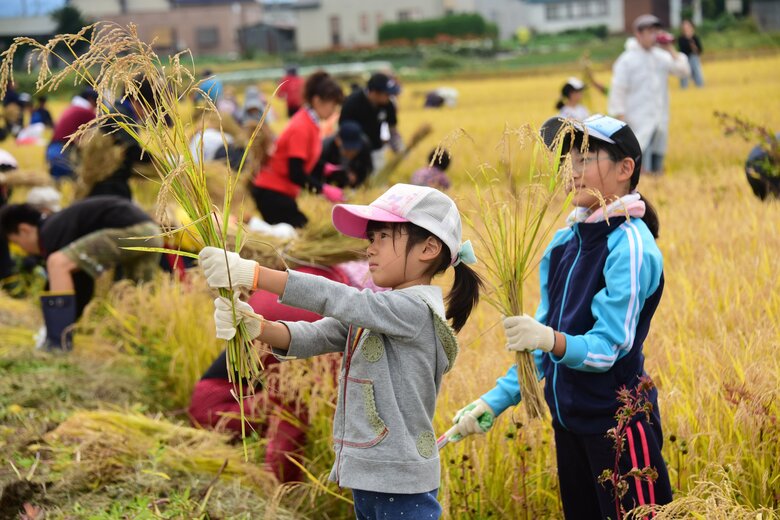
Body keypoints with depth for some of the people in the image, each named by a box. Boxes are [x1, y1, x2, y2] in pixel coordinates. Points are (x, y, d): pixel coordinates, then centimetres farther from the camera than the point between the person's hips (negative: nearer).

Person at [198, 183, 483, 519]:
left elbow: (338, 300, -24)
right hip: (368, 477, 9)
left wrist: (253, 274, -26)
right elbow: (315, 336, 1)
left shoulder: (416, 309, -15)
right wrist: (257, 328, -18)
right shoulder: (369, 313, 12)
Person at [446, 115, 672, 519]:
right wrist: (495, 401, 4)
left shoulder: (629, 244, -15)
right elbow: (541, 342, 12)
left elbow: (609, 346, -21)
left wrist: (553, 341, -38)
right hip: (568, 420, 8)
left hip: (618, 422, -8)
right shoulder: (565, 241, 7)